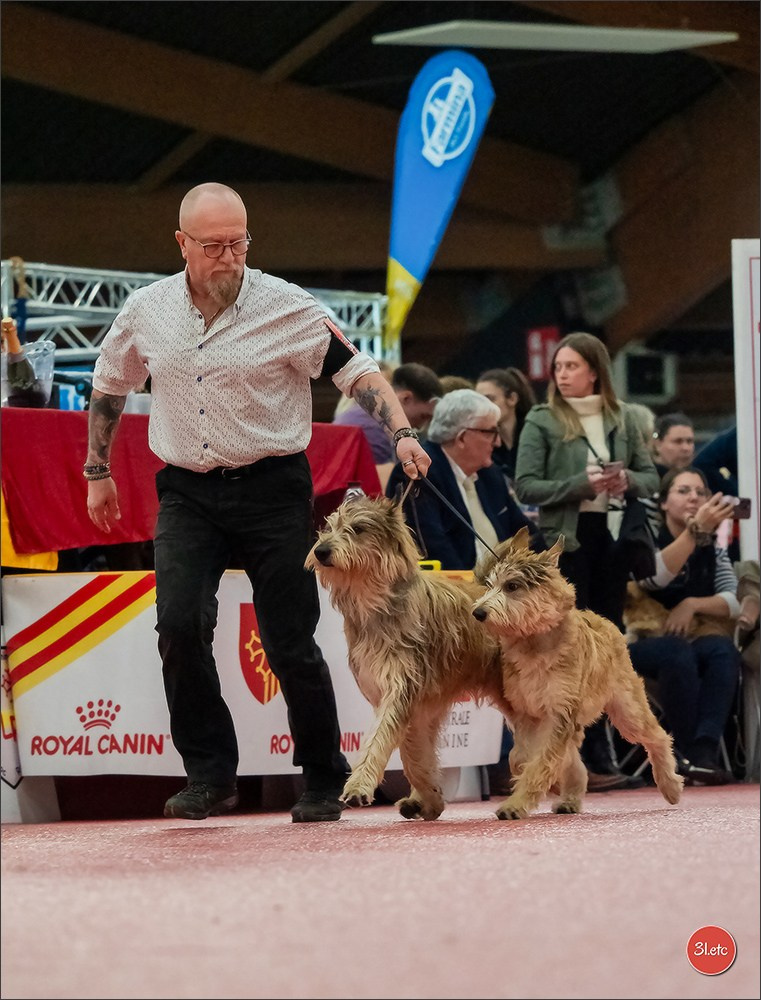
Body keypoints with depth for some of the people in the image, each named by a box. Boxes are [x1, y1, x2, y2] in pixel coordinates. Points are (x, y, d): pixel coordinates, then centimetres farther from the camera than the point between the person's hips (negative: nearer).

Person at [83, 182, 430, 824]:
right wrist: (97, 471, 23)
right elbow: (109, 387, 19)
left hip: (272, 489, -3)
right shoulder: (147, 311, 3)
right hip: (186, 492, 3)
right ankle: (210, 776, -2)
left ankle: (324, 784, 15)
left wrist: (403, 434, -21)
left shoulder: (287, 308, -8)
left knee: (291, 643, -1)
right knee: (180, 625, -15)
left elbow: (357, 371, -7)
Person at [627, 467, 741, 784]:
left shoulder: (712, 548, 11)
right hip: (642, 645, -4)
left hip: (691, 643, 4)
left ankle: (703, 752, -40)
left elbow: (733, 602, 1)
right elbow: (654, 577, -27)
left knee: (724, 650, -29)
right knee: (677, 652, -37)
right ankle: (689, 753, -30)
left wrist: (692, 604, -18)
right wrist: (696, 529, -39)